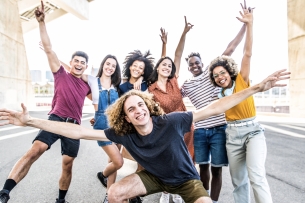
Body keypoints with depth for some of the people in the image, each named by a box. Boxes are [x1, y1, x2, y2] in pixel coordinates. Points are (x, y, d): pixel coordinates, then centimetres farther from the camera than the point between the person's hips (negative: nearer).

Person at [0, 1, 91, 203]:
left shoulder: (87, 85, 14)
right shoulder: (61, 75, 6)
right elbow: (48, 48, -3)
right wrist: (42, 22, -8)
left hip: (74, 126, 3)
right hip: (56, 119, -3)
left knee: (68, 164, 7)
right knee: (35, 150, -26)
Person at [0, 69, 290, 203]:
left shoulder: (171, 122, -31)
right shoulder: (124, 134, -23)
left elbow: (213, 108, -29)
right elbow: (81, 132, -23)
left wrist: (257, 87, -32)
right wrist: (30, 121, -27)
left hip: (186, 179, -1)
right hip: (155, 177, 2)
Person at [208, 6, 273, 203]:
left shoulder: (242, 81, -3)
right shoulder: (219, 93, 7)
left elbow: (248, 53, -12)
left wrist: (249, 24, -18)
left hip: (253, 130, -4)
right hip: (232, 134, 4)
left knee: (257, 176, -20)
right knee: (238, 180, 11)